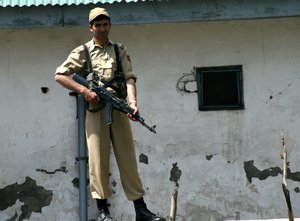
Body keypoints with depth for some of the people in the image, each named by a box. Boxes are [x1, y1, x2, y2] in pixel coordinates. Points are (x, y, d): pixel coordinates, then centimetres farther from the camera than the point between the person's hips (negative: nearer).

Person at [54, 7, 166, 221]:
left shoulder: (120, 51, 14)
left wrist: (132, 101, -16)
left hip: (118, 108, 1)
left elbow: (129, 77, 2)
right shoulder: (82, 52, 10)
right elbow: (60, 75, 5)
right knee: (98, 158, -2)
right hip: (95, 109, -1)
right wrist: (84, 90, -7)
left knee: (128, 157, 2)